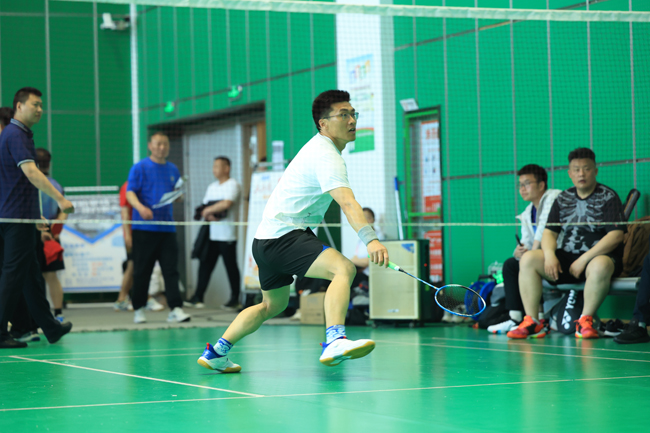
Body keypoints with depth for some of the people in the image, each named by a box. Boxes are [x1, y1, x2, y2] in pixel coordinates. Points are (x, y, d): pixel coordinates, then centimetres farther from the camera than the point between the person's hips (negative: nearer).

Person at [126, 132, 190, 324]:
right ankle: (139, 309, 12)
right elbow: (130, 193, -7)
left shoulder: (173, 169, 16)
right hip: (144, 228, -4)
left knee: (171, 269, -4)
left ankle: (175, 309, -8)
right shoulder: (140, 168, 1)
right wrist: (140, 207, -26)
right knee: (142, 271, 1)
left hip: (167, 227, 4)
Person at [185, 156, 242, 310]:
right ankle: (198, 297, 7)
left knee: (230, 266, -1)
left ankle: (235, 299, 6)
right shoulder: (212, 187, 19)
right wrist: (208, 215, -6)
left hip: (227, 235, -7)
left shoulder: (233, 185, -6)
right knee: (205, 264, 4)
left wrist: (208, 210, -8)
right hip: (211, 234, 7)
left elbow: (227, 204, -21)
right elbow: (204, 208, 17)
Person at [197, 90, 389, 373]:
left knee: (273, 305, 27)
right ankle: (334, 342, -45)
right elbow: (346, 202, -32)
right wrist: (370, 240, -43)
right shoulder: (326, 155, -16)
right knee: (344, 268, -29)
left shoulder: (318, 148, 17)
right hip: (284, 236, -11)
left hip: (266, 238, 11)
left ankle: (215, 353, 32)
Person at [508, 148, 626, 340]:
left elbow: (616, 235, -13)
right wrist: (550, 255, -10)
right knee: (528, 259, -16)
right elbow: (549, 232, 14)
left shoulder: (608, 197, -2)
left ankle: (585, 321, -25)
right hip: (565, 260, 5)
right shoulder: (563, 198, 15)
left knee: (600, 266, -41)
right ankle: (532, 322, -19)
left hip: (597, 257, -5)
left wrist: (584, 259, -19)